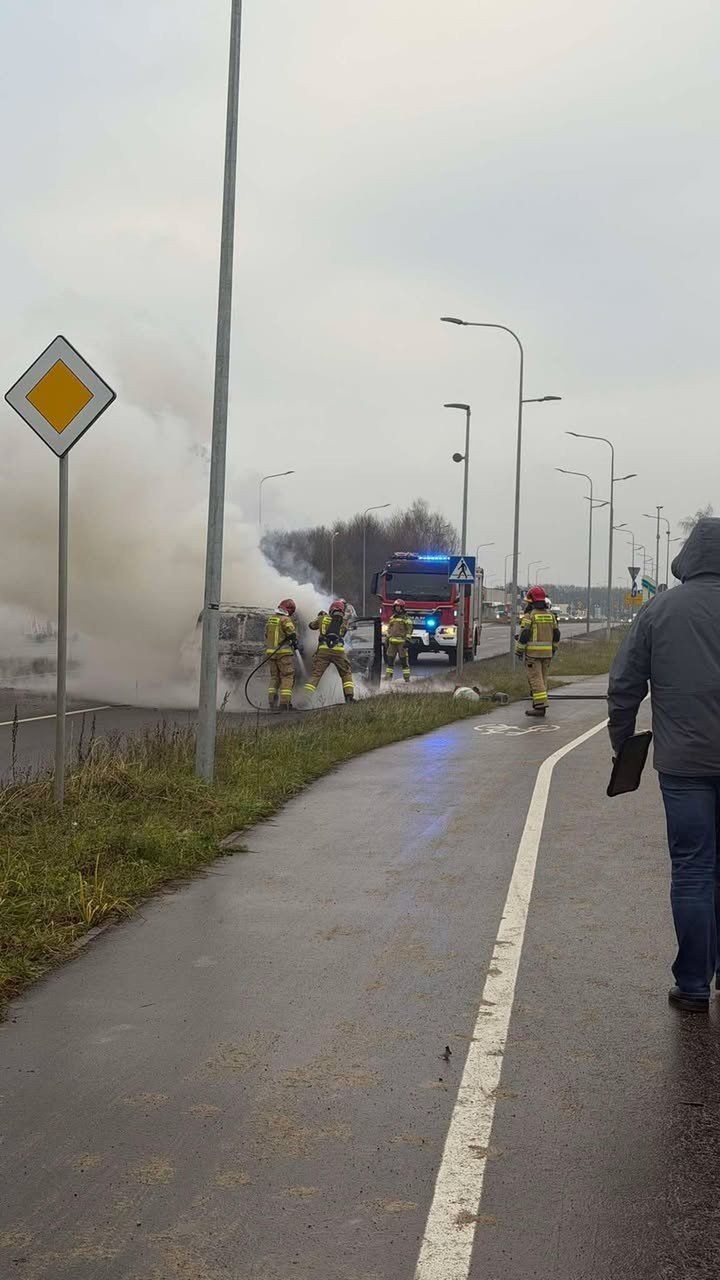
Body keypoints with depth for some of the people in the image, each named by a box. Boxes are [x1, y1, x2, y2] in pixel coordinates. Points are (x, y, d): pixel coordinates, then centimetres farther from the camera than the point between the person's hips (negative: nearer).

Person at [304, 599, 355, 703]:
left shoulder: (323, 619, 13)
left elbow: (311, 626, 28)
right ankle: (349, 696, 4)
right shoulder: (344, 621, 9)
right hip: (339, 651, -1)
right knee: (346, 674, 16)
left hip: (323, 650, 1)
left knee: (315, 674, 2)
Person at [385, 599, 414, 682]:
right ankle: (388, 676, 9)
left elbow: (409, 629, -5)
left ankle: (406, 677, -2)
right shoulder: (392, 618, 18)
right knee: (390, 659, 5)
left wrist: (407, 640, -13)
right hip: (392, 642, 6)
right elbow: (389, 629, 23)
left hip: (402, 642, -6)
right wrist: (386, 639, 17)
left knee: (404, 660, -4)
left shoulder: (406, 618, 0)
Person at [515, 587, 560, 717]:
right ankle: (539, 703, 17)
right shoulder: (550, 615, 10)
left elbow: (523, 635, -12)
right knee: (542, 678, 13)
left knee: (535, 678, -6)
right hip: (547, 652, 6)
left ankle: (540, 706, -13)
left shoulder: (529, 615, -9)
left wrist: (519, 651, -3)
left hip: (532, 652, -6)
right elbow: (556, 634, 14)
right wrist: (553, 649, 24)